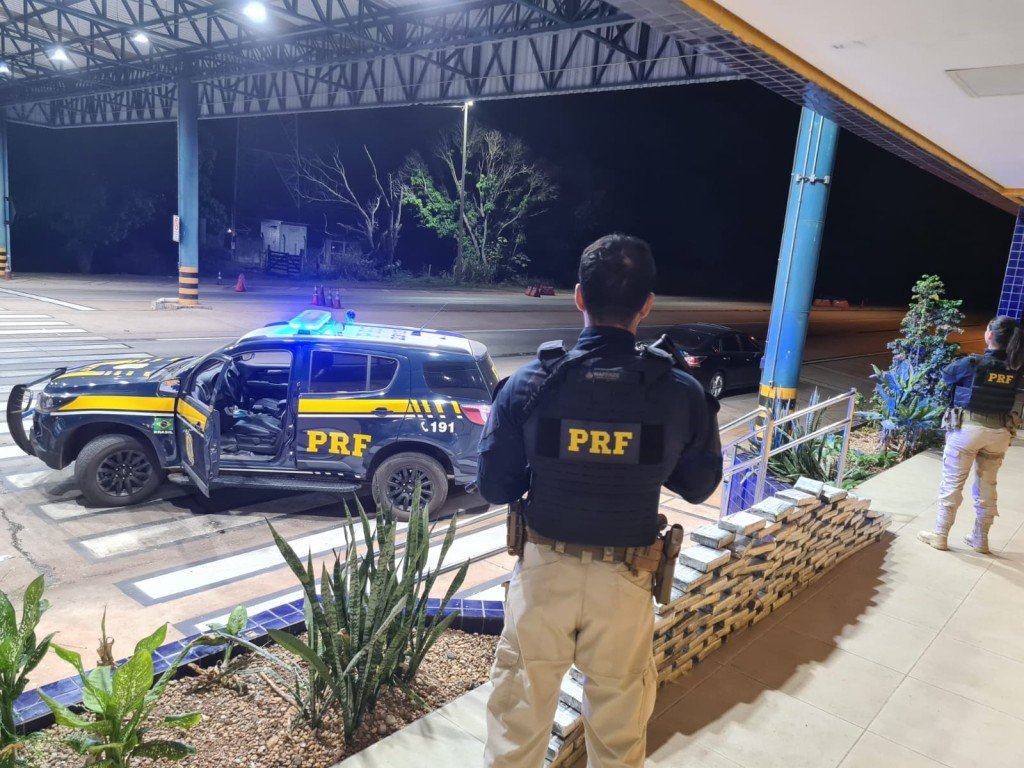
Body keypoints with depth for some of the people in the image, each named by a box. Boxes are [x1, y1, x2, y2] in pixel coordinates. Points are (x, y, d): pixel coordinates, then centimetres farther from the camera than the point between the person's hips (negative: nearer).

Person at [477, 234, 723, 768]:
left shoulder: (529, 384, -14)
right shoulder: (681, 394, -13)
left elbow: (494, 487, -6)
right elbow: (698, 485, 2)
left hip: (544, 570, 0)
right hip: (623, 580, 1)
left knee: (520, 711, 21)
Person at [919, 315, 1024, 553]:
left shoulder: (972, 363, -15)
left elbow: (945, 375, 3)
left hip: (967, 428, -4)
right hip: (999, 432, 4)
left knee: (952, 483, 7)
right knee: (987, 487, 16)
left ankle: (940, 535, 15)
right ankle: (980, 540, 27)